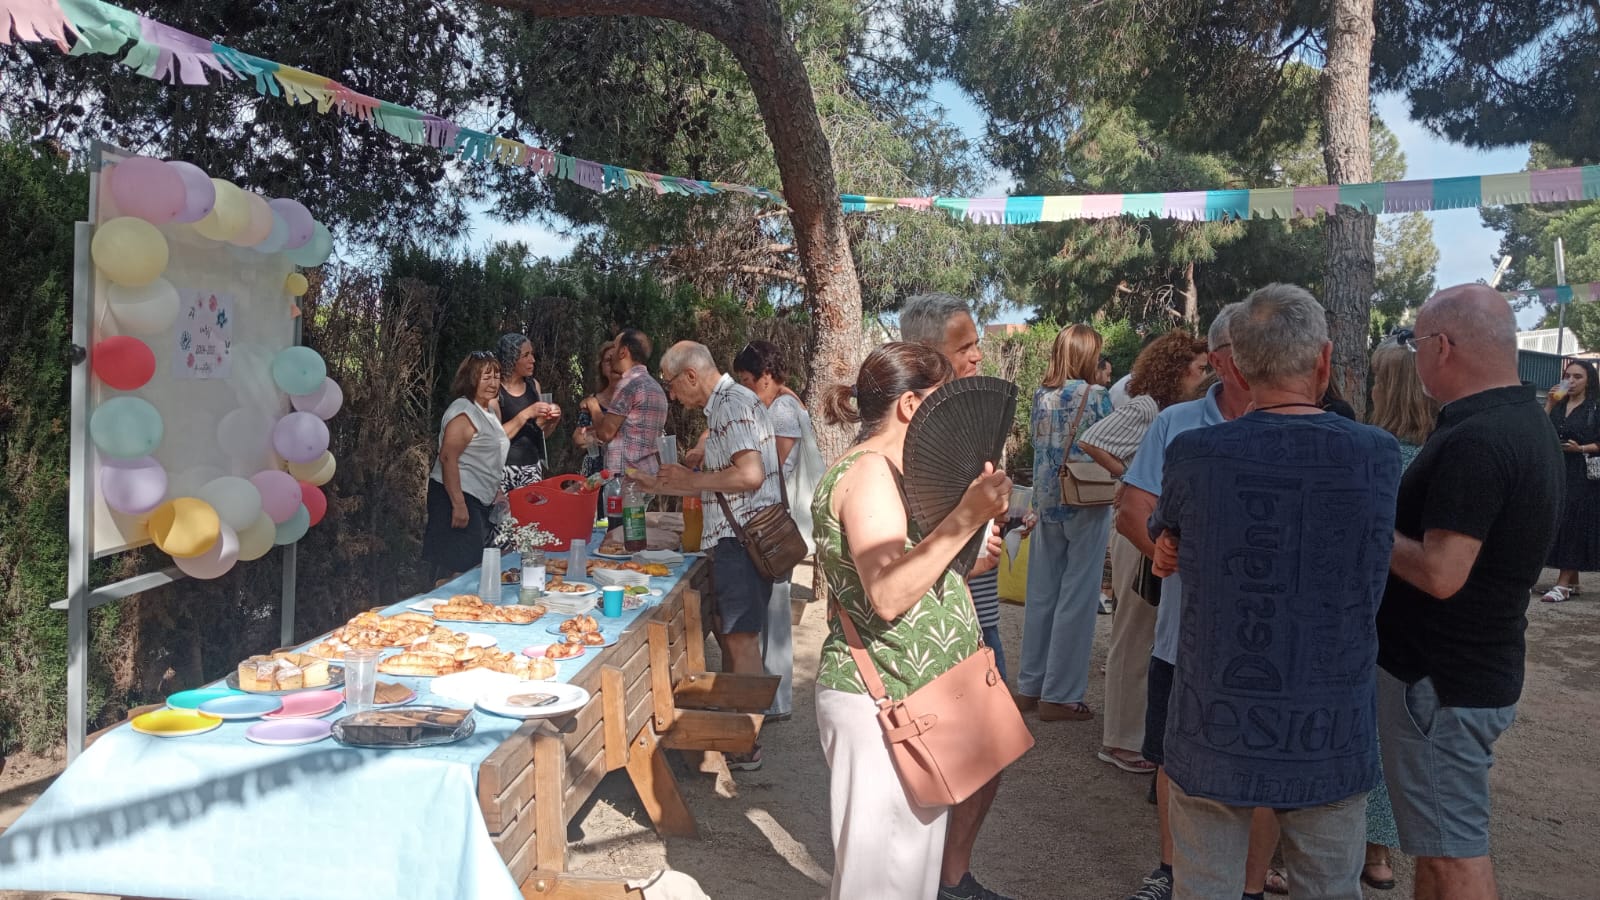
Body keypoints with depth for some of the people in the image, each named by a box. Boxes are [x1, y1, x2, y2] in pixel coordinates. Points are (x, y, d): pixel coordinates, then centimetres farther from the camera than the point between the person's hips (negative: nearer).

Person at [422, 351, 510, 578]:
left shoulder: (487, 410, 16)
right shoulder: (463, 411, -15)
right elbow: (448, 457, -23)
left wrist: (496, 492, 26)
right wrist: (458, 505, -27)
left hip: (478, 500, 10)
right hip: (458, 499, -10)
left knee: (475, 564, 13)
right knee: (457, 569, -11)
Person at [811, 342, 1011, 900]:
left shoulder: (889, 468, 15)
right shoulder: (869, 469, -17)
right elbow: (888, 595, -29)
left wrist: (966, 554, 11)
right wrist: (966, 517, -31)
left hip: (911, 699, 10)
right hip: (882, 704, -10)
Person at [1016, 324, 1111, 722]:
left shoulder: (1041, 395, 4)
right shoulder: (1095, 395, -11)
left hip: (1047, 503, 5)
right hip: (1086, 506, -5)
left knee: (1041, 595, 12)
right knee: (1077, 599, 2)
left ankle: (1030, 686, 20)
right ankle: (1059, 695, 7)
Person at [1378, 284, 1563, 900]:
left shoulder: (1473, 441, -25)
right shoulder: (1528, 422, 9)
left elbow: (1441, 573, -28)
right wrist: (1395, 513, 11)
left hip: (1440, 681, -10)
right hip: (1484, 667, 10)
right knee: (1443, 836, 22)